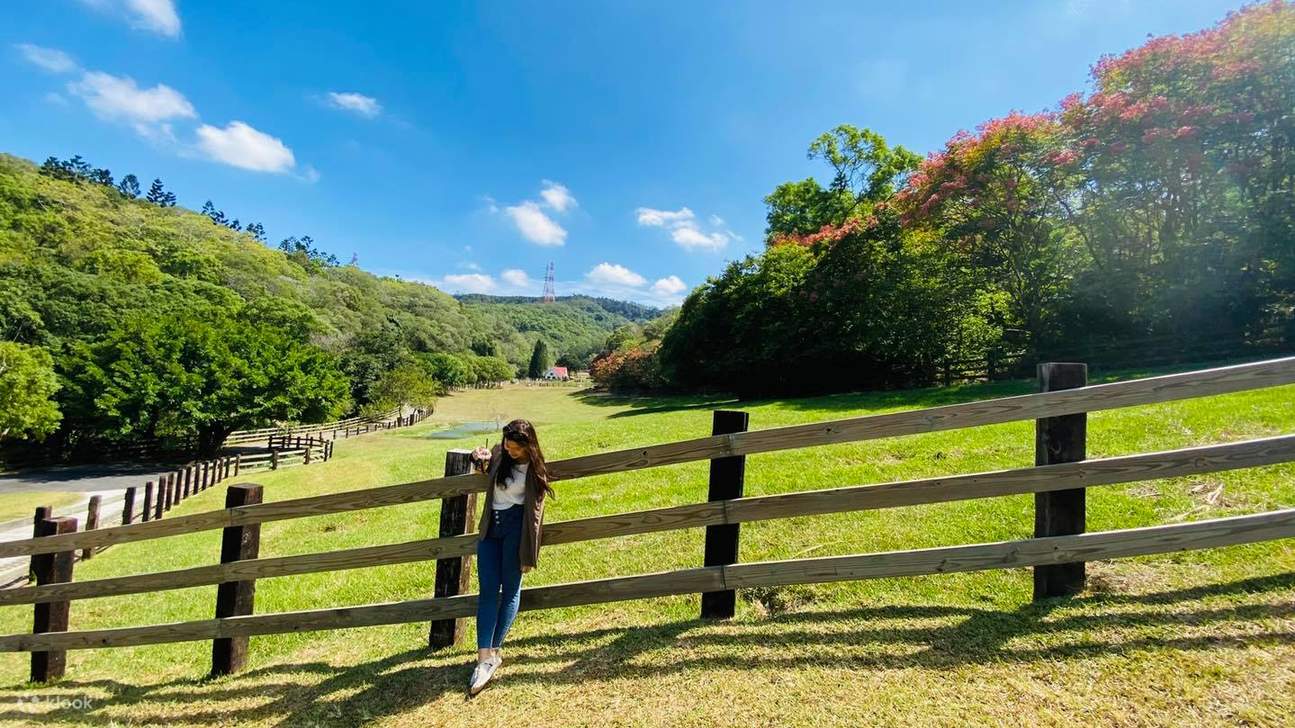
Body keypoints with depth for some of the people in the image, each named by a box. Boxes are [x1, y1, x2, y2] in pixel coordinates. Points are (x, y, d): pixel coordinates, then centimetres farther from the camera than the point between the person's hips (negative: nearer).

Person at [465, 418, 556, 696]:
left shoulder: (533, 468, -9)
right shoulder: (499, 454, 2)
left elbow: (534, 511, -6)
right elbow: (484, 470, 25)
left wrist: (529, 554, -8)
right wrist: (480, 460, -1)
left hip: (516, 527, -4)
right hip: (490, 526, 5)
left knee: (510, 589, 4)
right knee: (487, 591, 0)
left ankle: (494, 650, 16)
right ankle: (485, 657, 1)